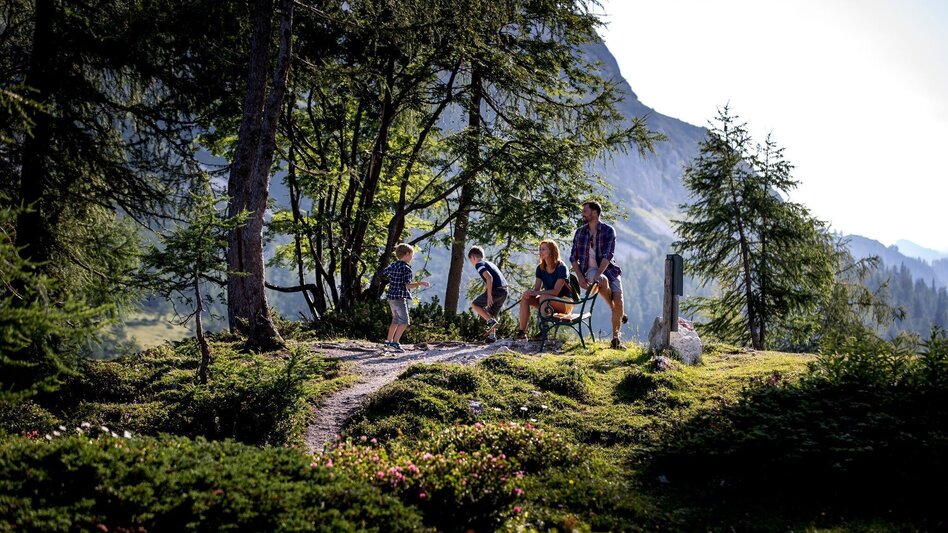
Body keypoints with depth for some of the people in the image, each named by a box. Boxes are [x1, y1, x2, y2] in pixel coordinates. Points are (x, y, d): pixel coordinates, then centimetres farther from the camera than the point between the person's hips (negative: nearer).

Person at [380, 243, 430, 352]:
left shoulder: (393, 265, 8)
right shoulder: (406, 268, -14)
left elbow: (383, 273, 24)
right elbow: (408, 285, -20)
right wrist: (420, 283, -13)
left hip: (391, 297, 9)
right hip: (400, 298, -9)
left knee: (396, 320, 21)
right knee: (404, 321, -8)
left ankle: (389, 340, 27)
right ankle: (395, 342, -16)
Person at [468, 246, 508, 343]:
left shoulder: (479, 264, -1)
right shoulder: (489, 263, 27)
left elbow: (489, 277, -16)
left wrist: (489, 295, -16)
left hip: (496, 290, -9)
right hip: (504, 291, 9)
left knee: (475, 305, 5)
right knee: (492, 314, 19)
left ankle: (491, 321, -7)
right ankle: (492, 335, 13)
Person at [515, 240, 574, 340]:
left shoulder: (561, 267, -16)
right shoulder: (540, 268, 5)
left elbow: (556, 291, -23)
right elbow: (537, 289, -1)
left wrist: (536, 292, -29)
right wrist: (530, 293, -24)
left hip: (566, 303, -7)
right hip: (548, 302, 7)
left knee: (544, 297, -35)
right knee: (525, 298, -16)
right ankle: (522, 332, -22)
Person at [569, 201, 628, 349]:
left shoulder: (608, 231, -7)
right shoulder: (580, 232, 3)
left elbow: (608, 255, -17)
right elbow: (573, 257, 3)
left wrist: (598, 274, -31)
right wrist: (580, 277, -12)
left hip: (608, 268, 0)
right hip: (590, 269, 0)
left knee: (619, 302, -13)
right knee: (603, 281, -35)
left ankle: (615, 339, 1)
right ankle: (617, 313, -9)